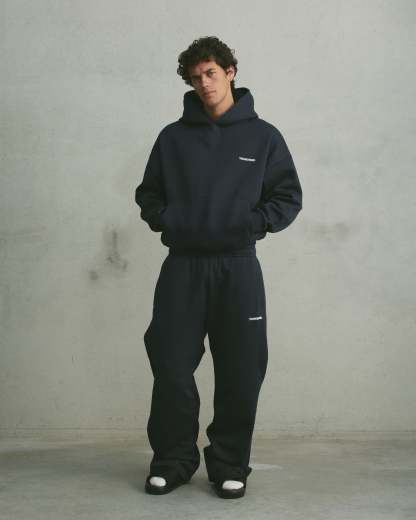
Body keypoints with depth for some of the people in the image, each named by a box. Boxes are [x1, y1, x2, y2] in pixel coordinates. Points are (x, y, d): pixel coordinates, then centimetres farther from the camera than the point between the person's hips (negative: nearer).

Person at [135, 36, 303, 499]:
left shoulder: (263, 136, 5)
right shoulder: (173, 137, 8)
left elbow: (289, 196, 5)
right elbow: (148, 194, 14)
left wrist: (255, 222, -12)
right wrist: (164, 218, -6)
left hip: (238, 267, -1)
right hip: (182, 265, 1)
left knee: (240, 373, 2)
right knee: (171, 367, 0)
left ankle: (230, 465, 16)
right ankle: (172, 460, 16)